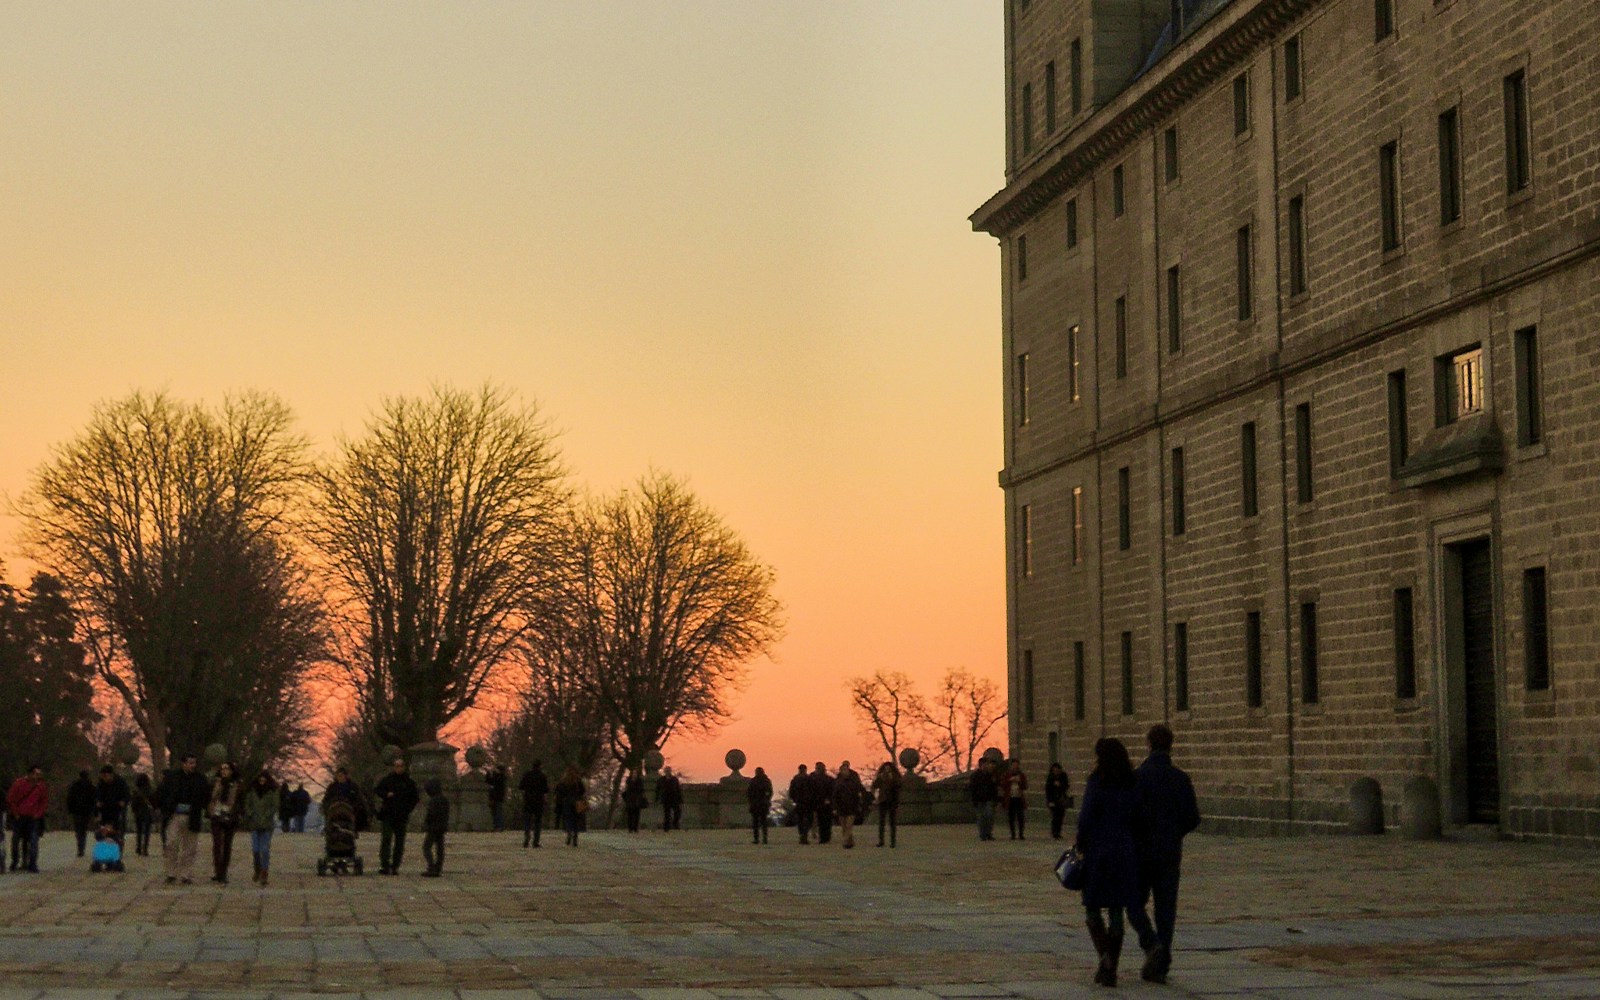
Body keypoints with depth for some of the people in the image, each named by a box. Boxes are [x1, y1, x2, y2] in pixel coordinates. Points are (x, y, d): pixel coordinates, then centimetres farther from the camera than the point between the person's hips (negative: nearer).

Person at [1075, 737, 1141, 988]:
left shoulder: (1096, 783, -11)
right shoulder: (1131, 785, 4)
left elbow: (1086, 818, -12)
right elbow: (1136, 819, 5)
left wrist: (1081, 845, 1)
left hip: (1098, 852, -4)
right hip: (1125, 854, 4)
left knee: (1093, 908, 8)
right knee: (1116, 911, 9)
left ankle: (1105, 955, -14)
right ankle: (1111, 968, 8)